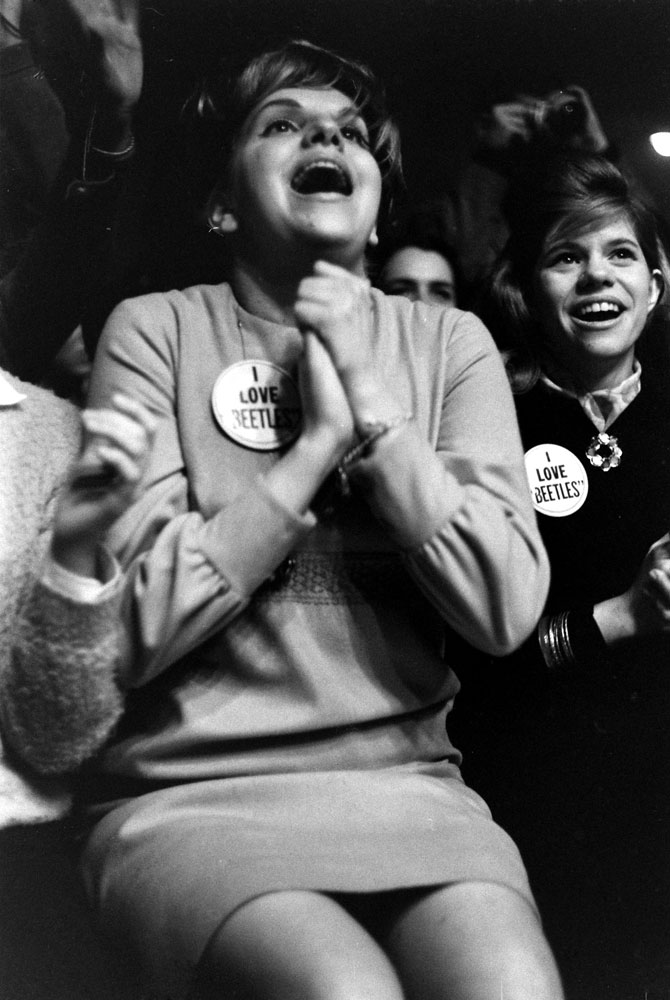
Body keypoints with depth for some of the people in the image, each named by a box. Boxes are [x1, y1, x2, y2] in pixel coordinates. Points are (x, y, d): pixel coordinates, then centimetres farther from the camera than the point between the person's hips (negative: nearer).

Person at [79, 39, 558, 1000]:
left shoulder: (449, 342, 9)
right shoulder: (156, 330, 2)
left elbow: (506, 608, -3)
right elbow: (129, 624, -8)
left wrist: (374, 408, -8)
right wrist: (317, 443, -10)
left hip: (406, 784, 3)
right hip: (193, 796, -2)